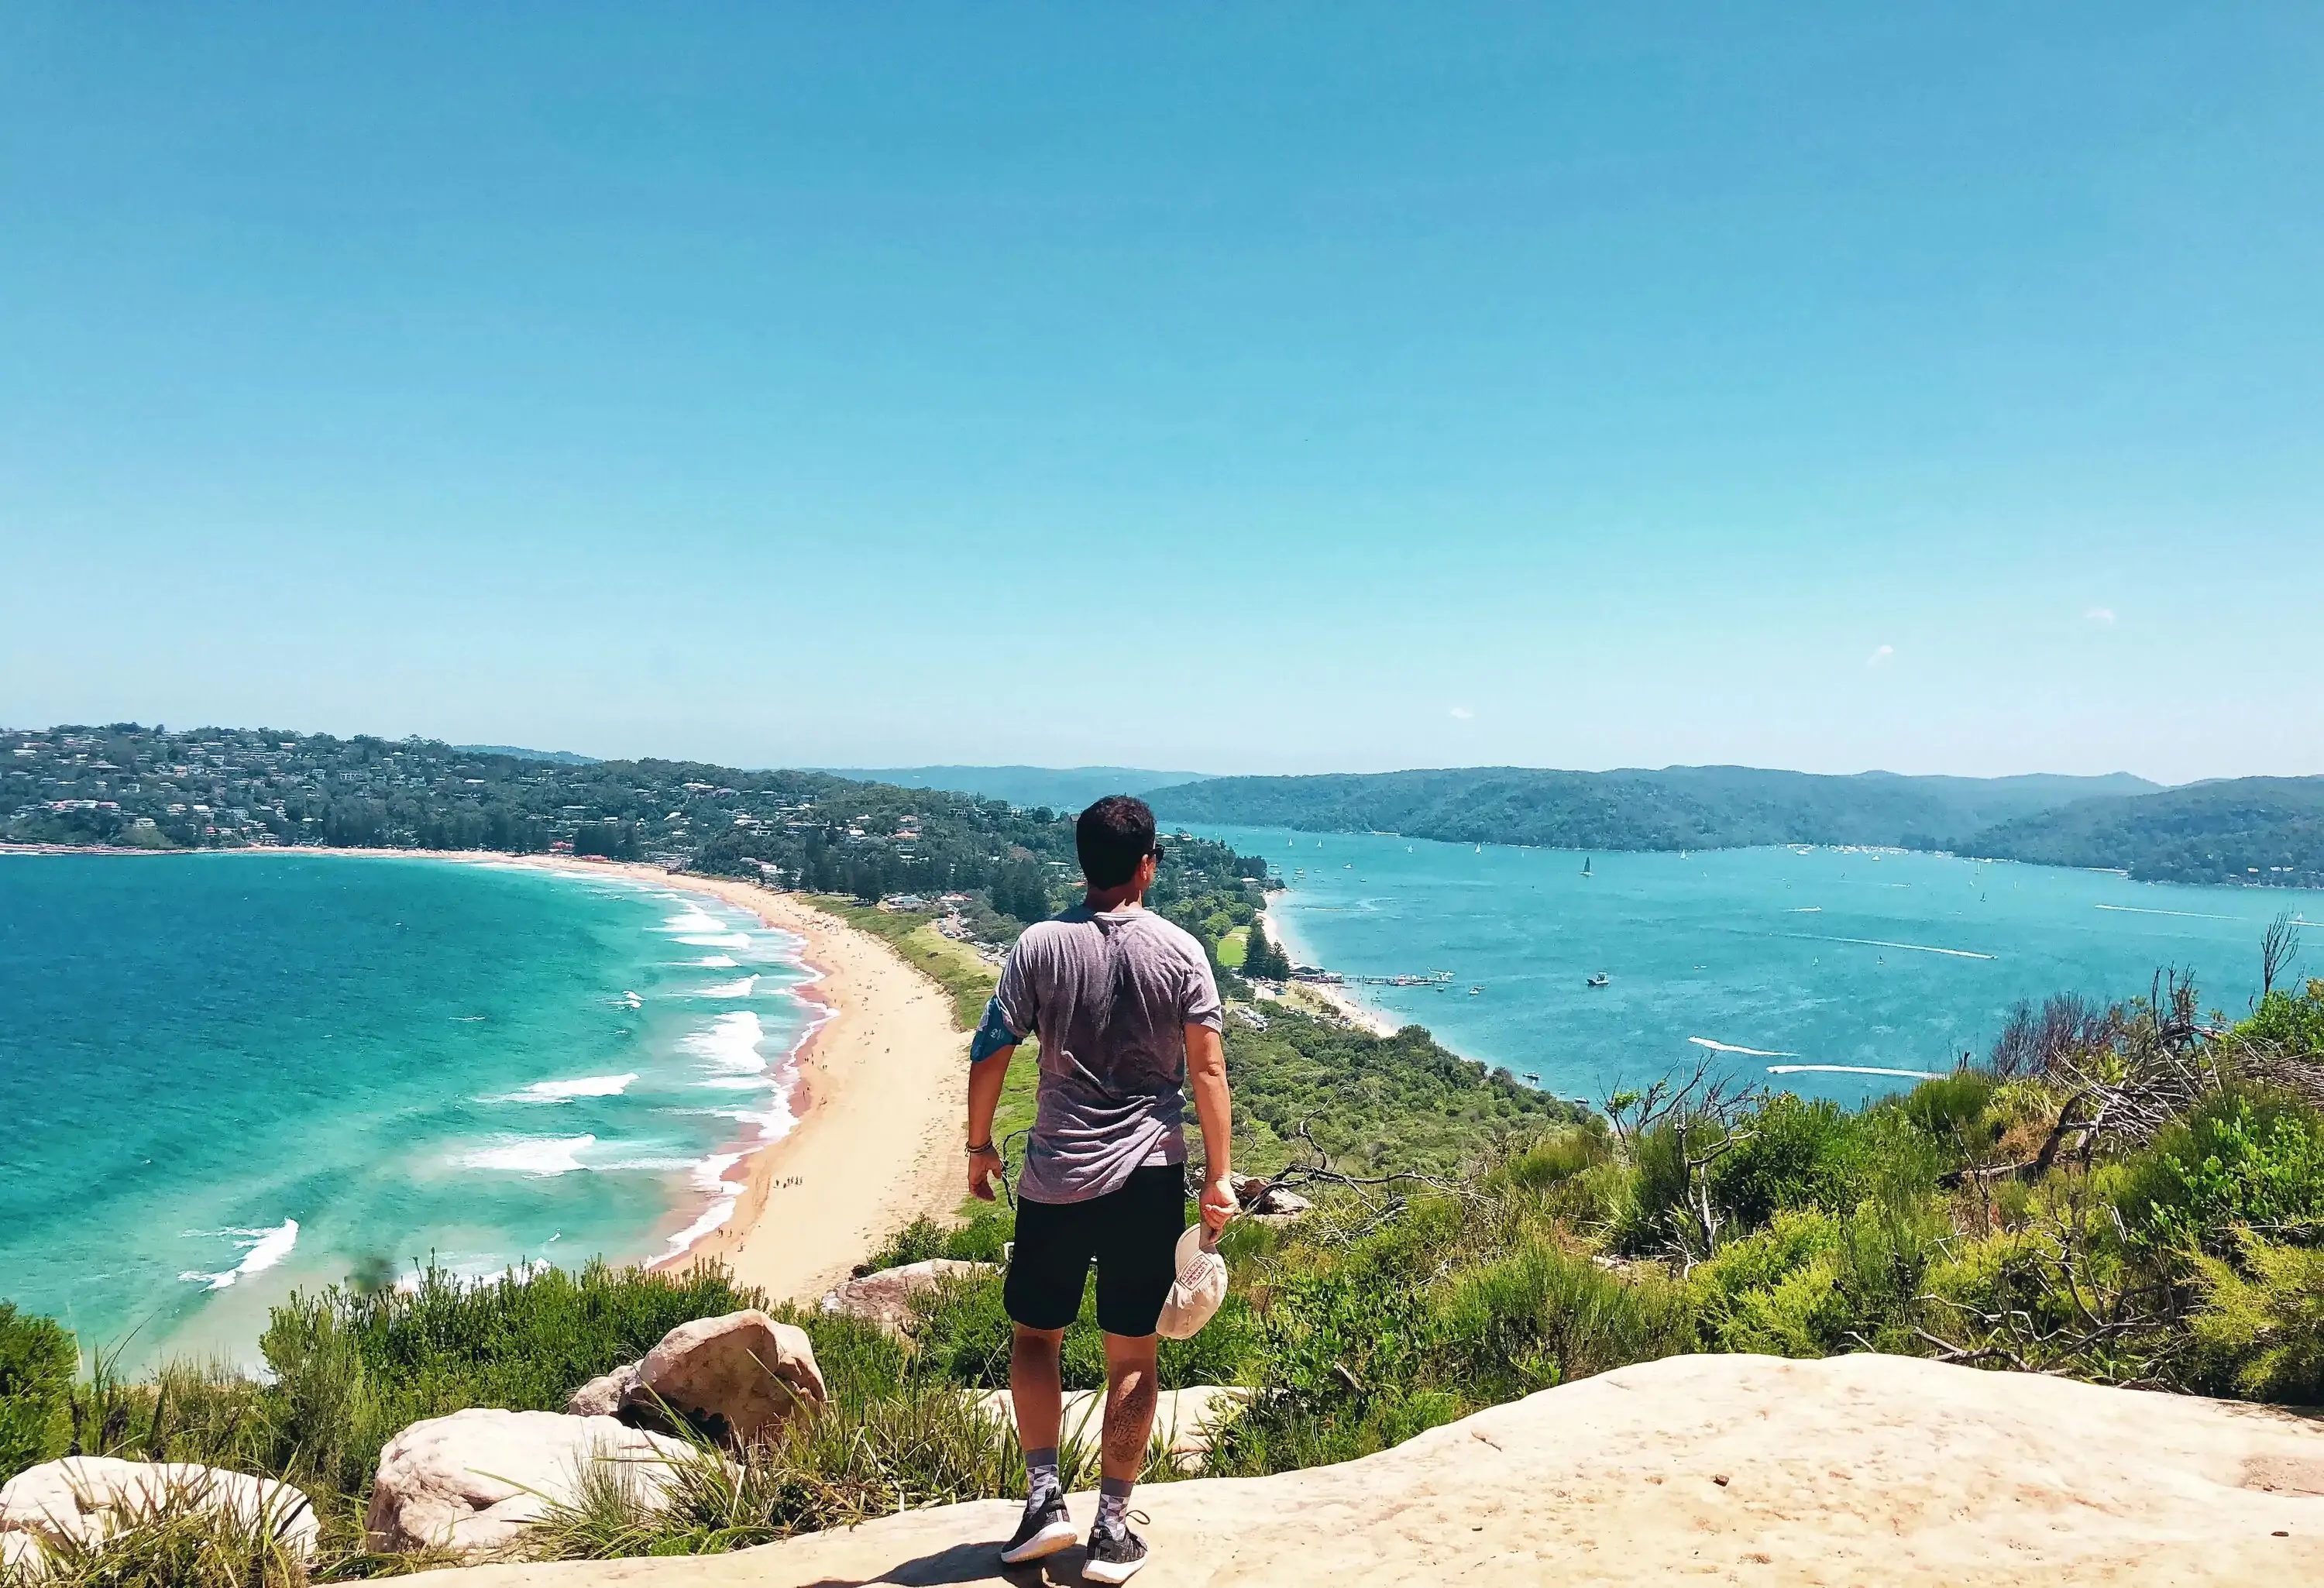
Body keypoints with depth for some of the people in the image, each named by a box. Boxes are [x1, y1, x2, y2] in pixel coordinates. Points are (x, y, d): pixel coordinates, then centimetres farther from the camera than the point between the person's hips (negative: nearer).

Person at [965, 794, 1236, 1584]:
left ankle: (1044, 1494, 11)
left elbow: (990, 1054, -2)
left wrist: (979, 1146, 11)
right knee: (1132, 1355, 9)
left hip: (1056, 1179, 0)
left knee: (1035, 1334, 18)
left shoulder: (1040, 946, -4)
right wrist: (1219, 1175, -2)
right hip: (1149, 1179, 0)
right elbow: (1207, 1068, -6)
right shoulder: (1180, 952, -4)